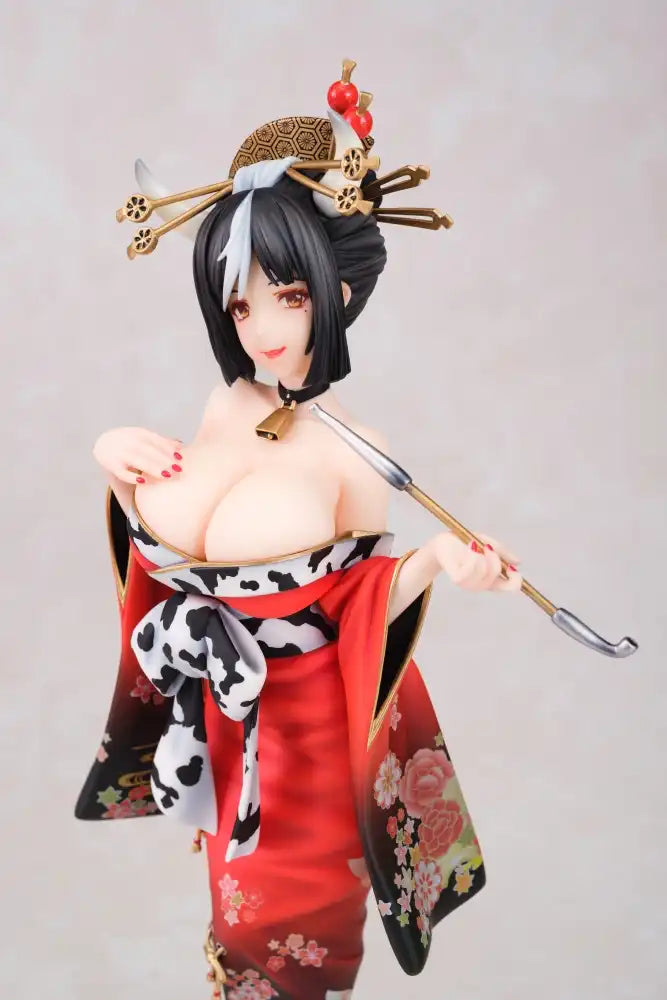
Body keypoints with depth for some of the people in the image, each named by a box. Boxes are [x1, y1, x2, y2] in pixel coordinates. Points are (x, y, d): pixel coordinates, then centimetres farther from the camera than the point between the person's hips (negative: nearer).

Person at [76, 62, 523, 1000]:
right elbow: (178, 554, 4)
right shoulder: (227, 403, -6)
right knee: (239, 877, 28)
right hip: (213, 706, 5)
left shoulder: (353, 451, -21)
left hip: (304, 715, -5)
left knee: (290, 920, 15)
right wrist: (125, 474, -13)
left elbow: (359, 609, -13)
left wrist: (436, 561, -31)